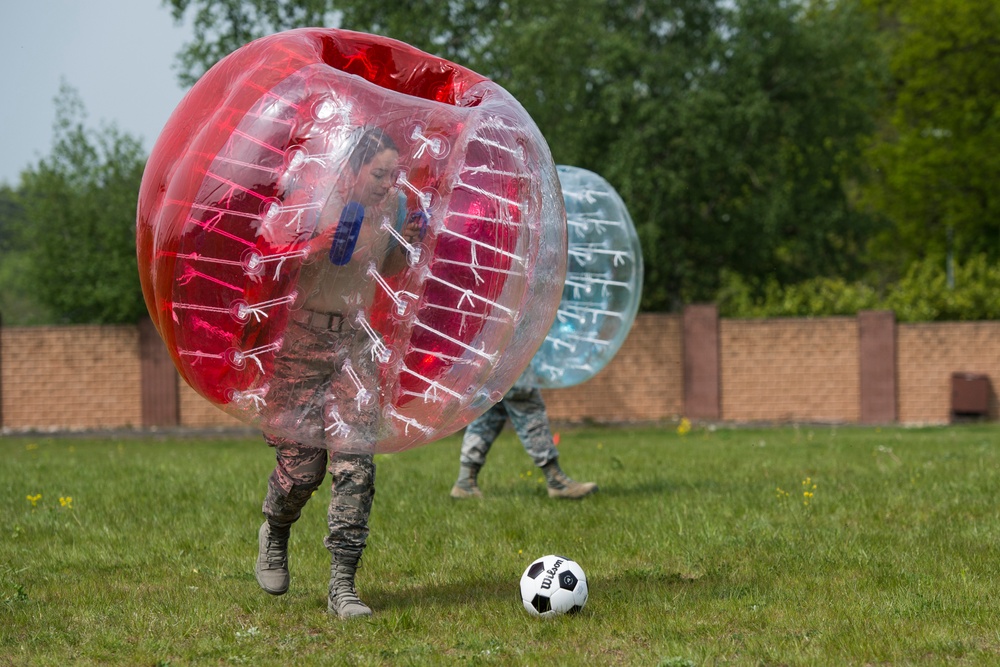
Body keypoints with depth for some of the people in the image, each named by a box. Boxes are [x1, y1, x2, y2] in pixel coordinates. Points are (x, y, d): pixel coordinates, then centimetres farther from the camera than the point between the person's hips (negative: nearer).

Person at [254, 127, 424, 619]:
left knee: (354, 460, -9)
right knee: (301, 462, -2)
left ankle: (342, 587, -7)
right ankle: (274, 535, 33)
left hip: (356, 342, 4)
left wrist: (408, 244, -2)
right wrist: (323, 246, -30)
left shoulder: (393, 206, 3)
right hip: (304, 337, -4)